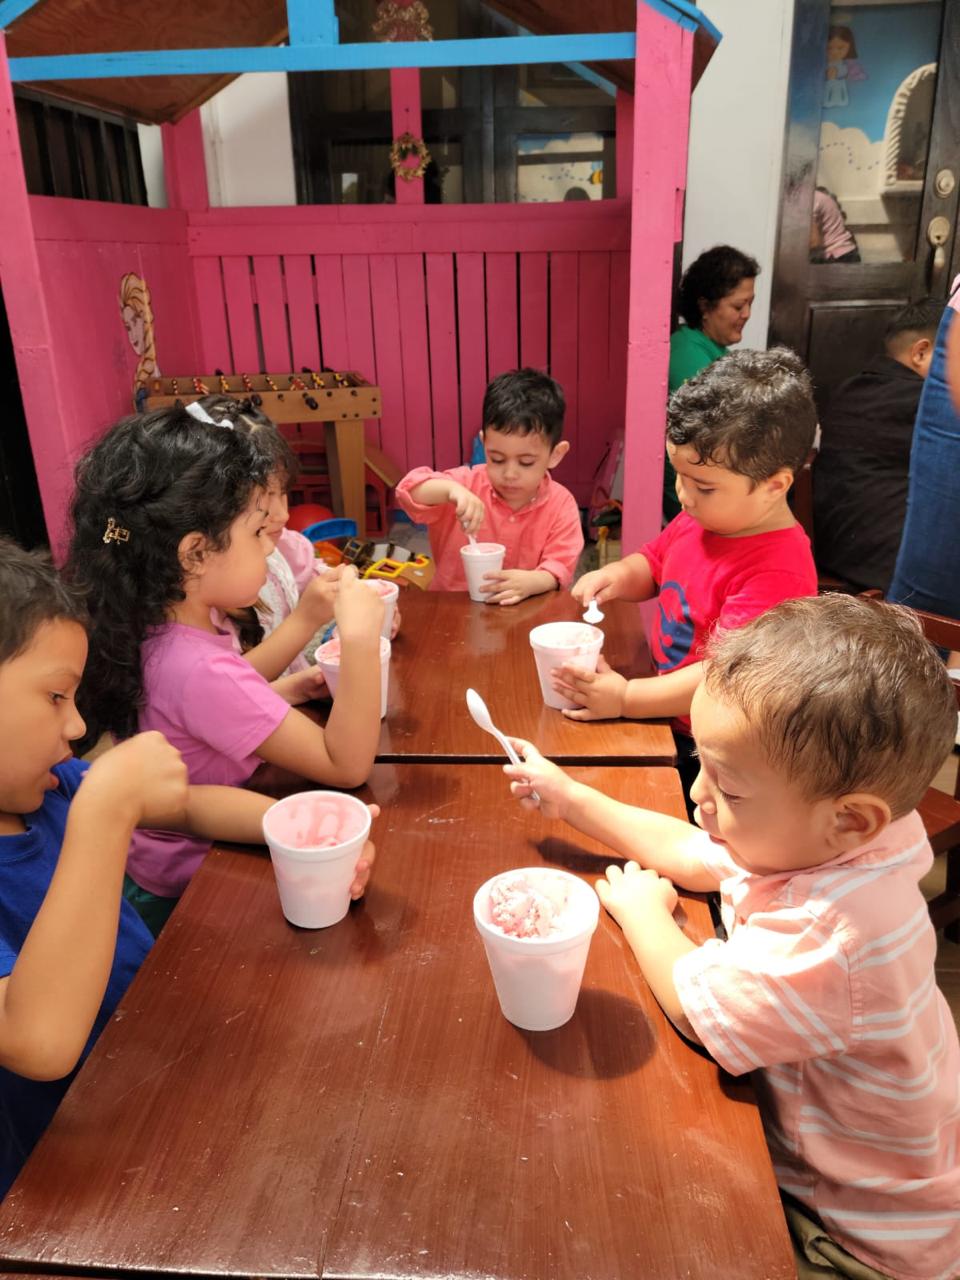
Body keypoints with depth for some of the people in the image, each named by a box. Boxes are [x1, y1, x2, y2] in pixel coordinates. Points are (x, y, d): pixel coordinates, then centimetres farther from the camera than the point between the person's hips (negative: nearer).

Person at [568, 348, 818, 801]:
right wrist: (618, 576, -4)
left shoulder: (779, 574, -26)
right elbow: (652, 565, 19)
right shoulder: (700, 519, 1)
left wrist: (626, 697, -29)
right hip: (666, 720, 8)